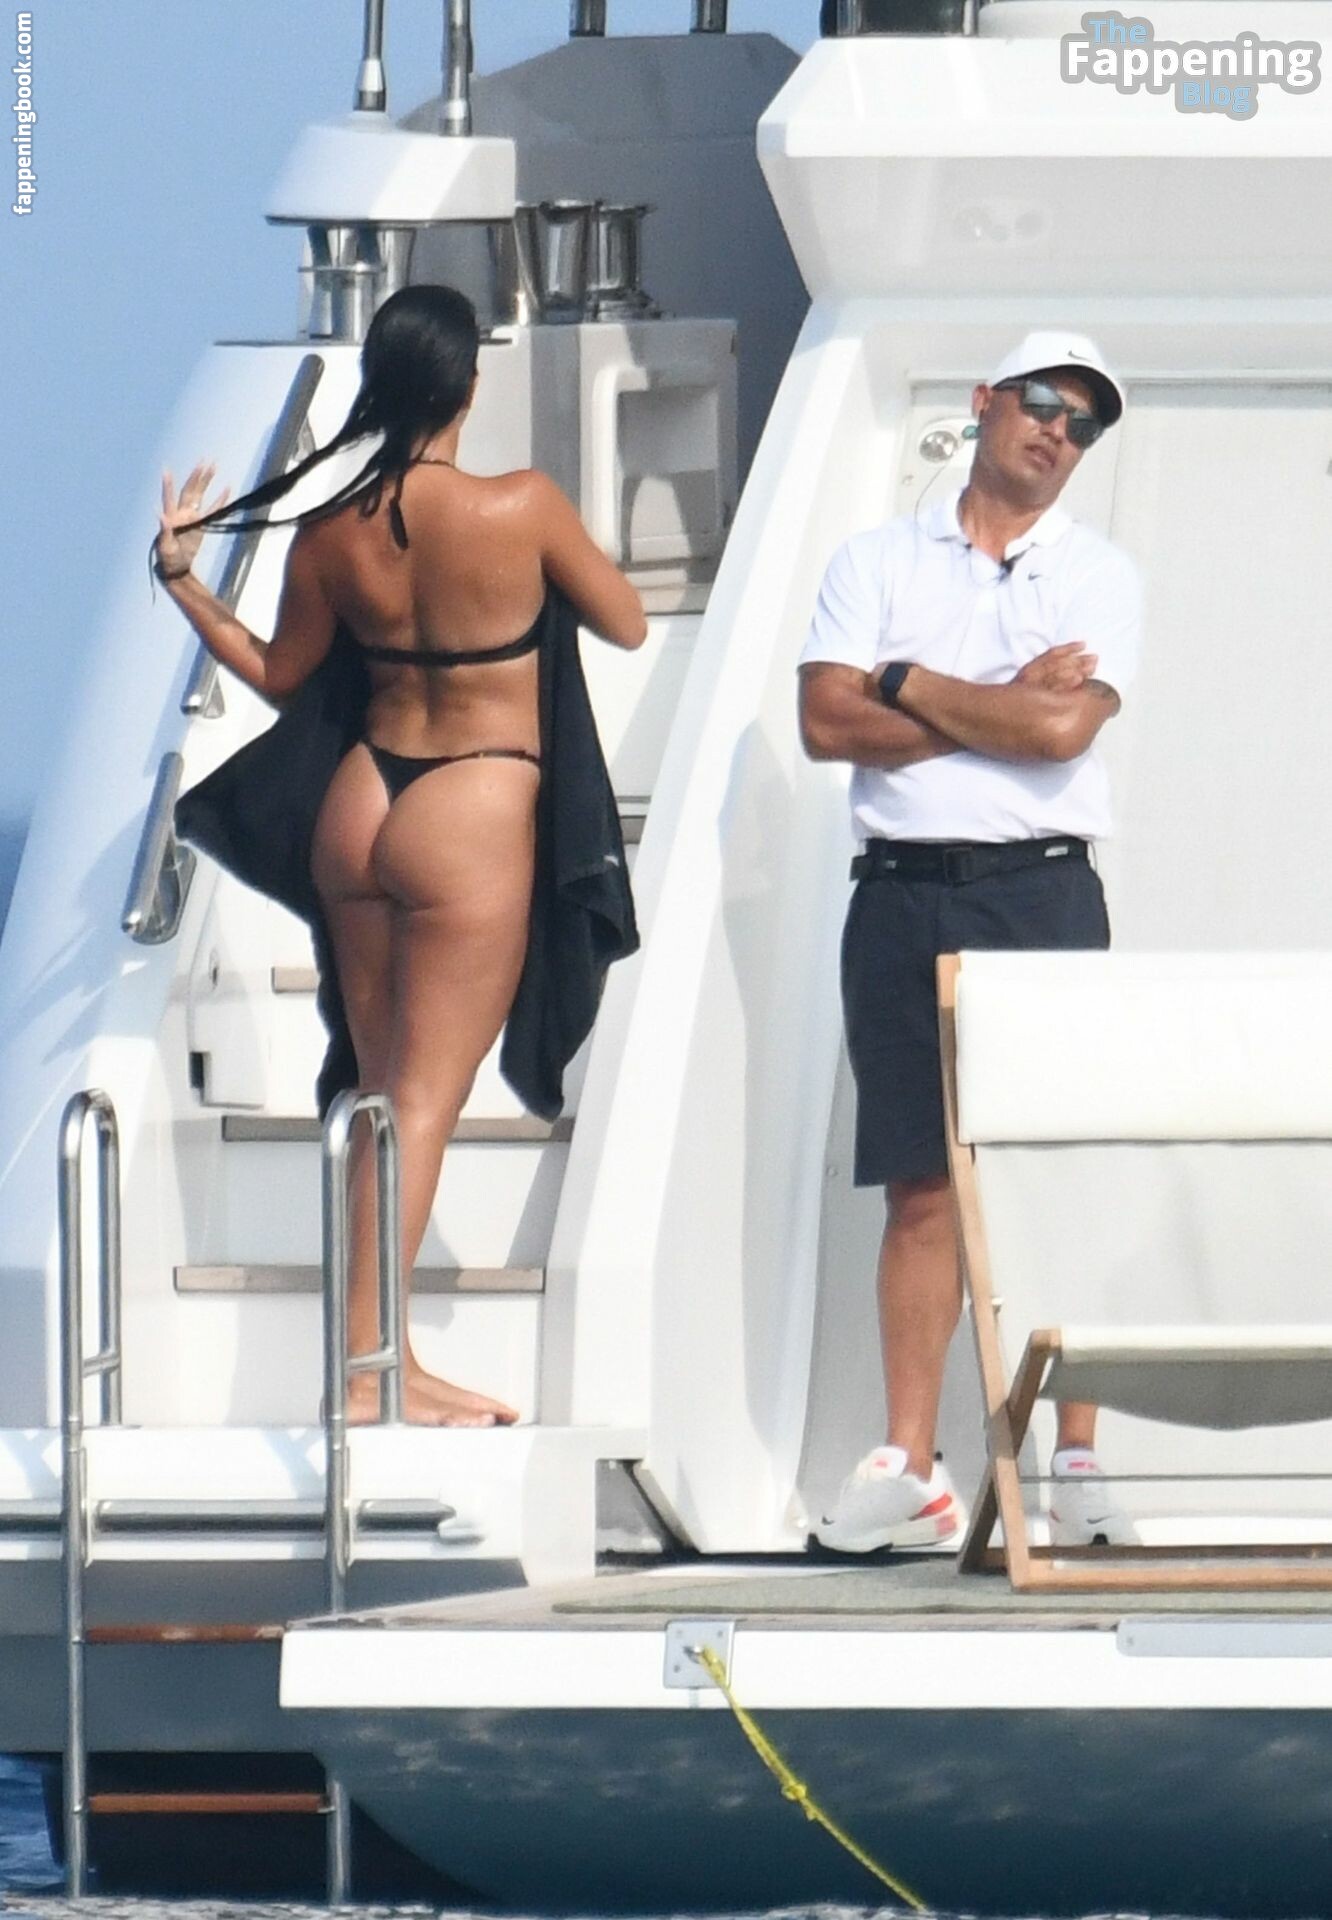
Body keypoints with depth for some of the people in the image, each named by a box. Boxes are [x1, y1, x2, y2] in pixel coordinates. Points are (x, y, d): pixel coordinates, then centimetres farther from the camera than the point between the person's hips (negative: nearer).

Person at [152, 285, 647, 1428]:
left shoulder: (333, 530, -2)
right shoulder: (521, 509, -15)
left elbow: (281, 677, 12)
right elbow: (627, 625, 1)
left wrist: (180, 578, 21)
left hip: (359, 802, 5)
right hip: (473, 818, -5)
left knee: (383, 1089, 14)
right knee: (425, 1099, -4)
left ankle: (384, 1360, 18)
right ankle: (369, 1367, -10)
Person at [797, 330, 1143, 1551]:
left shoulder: (1098, 576, 7)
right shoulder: (878, 563, 12)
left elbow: (1064, 730, -10)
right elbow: (826, 721, -3)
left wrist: (908, 686, -2)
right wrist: (1002, 707, -6)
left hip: (1042, 891, -1)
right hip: (904, 892, 1)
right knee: (920, 1188, 2)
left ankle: (1079, 1467, -4)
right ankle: (908, 1470, 2)